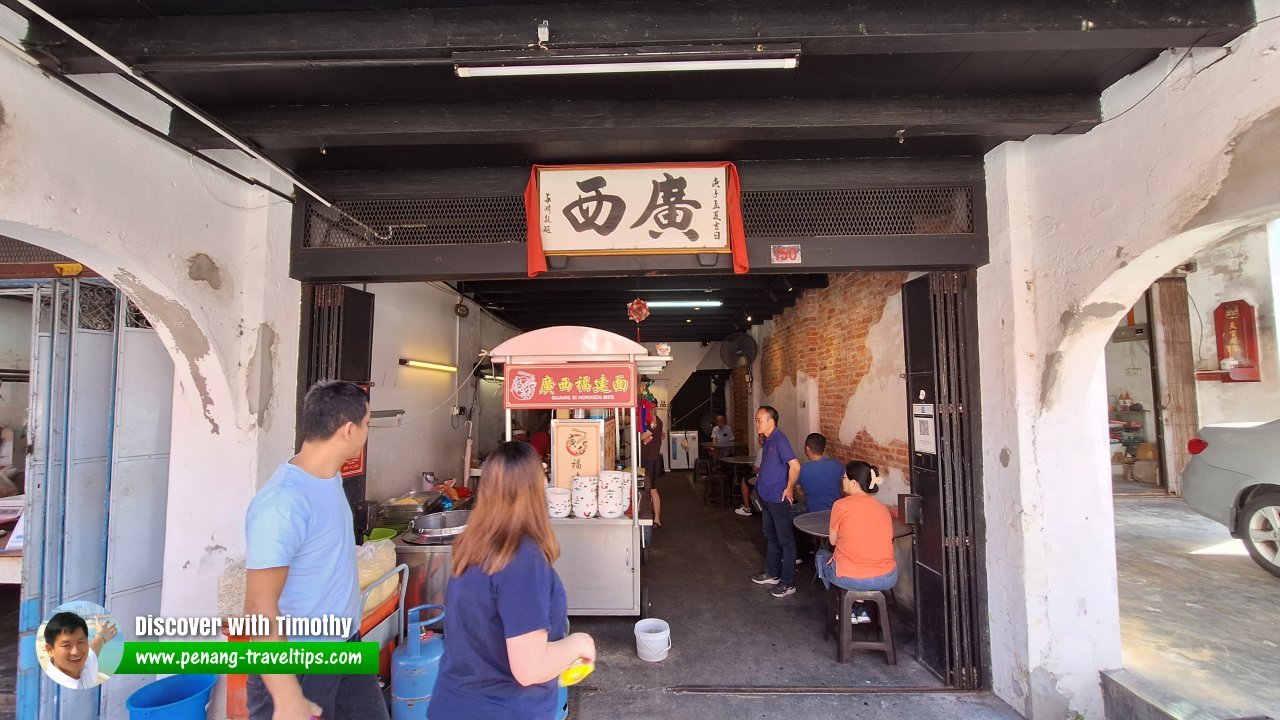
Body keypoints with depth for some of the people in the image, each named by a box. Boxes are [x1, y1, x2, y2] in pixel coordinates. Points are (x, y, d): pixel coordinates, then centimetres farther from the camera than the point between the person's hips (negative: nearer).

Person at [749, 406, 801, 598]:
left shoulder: (779, 439, -20)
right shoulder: (767, 440, 8)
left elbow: (795, 466, -27)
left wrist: (789, 489, -17)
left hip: (779, 499, -10)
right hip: (767, 497, 10)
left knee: (785, 540, 2)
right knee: (771, 537, 20)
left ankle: (788, 582, 12)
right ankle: (773, 574, 34)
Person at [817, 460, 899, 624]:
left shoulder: (841, 505, -8)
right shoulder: (883, 507, 7)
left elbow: (833, 541, 5)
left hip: (851, 579, -4)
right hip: (888, 579, 5)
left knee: (822, 555, 27)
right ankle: (862, 610, 28)